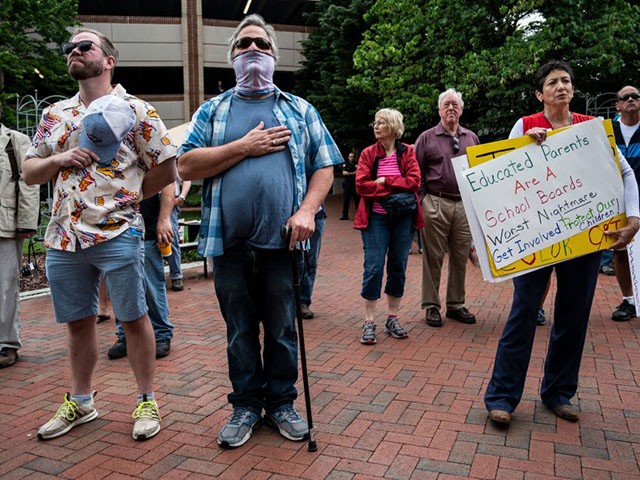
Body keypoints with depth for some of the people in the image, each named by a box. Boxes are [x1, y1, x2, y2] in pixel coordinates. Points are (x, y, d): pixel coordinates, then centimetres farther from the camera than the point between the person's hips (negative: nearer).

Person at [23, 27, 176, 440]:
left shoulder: (135, 110, -1)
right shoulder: (54, 115, 15)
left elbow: (167, 169, -1)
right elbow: (29, 173, 16)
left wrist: (126, 196, 2)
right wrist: (58, 159, -4)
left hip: (116, 234, -5)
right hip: (63, 237, 5)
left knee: (133, 318, 3)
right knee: (78, 322, 15)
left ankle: (147, 401, 18)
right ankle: (80, 402, 31)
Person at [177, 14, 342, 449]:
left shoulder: (300, 110, 12)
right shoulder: (212, 111, 11)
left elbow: (325, 166, 6)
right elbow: (186, 167, -1)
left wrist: (307, 210, -10)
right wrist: (244, 147, -8)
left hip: (282, 240, 0)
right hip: (229, 244, 1)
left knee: (283, 329, 10)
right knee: (240, 332, 11)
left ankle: (282, 403, 27)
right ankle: (246, 405, 27)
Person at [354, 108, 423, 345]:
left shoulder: (407, 152, 4)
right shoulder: (368, 153, 2)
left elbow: (414, 181, -9)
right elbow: (361, 185, -10)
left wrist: (385, 180, -14)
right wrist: (396, 189, -13)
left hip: (403, 218, 2)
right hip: (376, 217, -1)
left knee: (398, 268, 8)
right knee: (373, 268, -5)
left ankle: (392, 319, 21)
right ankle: (369, 323, 4)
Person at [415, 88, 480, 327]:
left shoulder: (471, 138, 14)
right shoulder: (427, 138, 4)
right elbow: (417, 173, 2)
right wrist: (422, 200, -6)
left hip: (465, 205, 4)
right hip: (436, 204, -3)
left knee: (460, 257, 9)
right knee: (433, 257, 2)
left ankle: (456, 305, 21)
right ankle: (431, 306, 12)